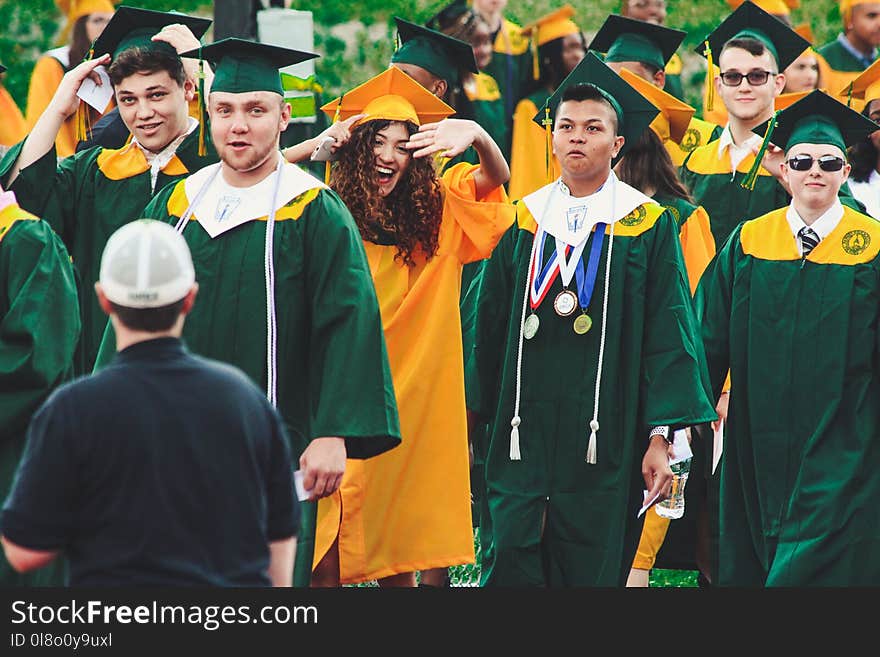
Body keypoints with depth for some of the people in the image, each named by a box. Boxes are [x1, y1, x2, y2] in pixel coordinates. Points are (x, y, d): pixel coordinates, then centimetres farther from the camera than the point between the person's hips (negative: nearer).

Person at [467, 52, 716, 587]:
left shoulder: (648, 226, 2)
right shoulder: (524, 221, 10)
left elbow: (669, 337, -2)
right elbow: (490, 326, 13)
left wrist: (662, 436, -9)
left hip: (604, 438, -2)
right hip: (524, 436, 2)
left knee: (593, 572, 1)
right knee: (512, 567, -5)